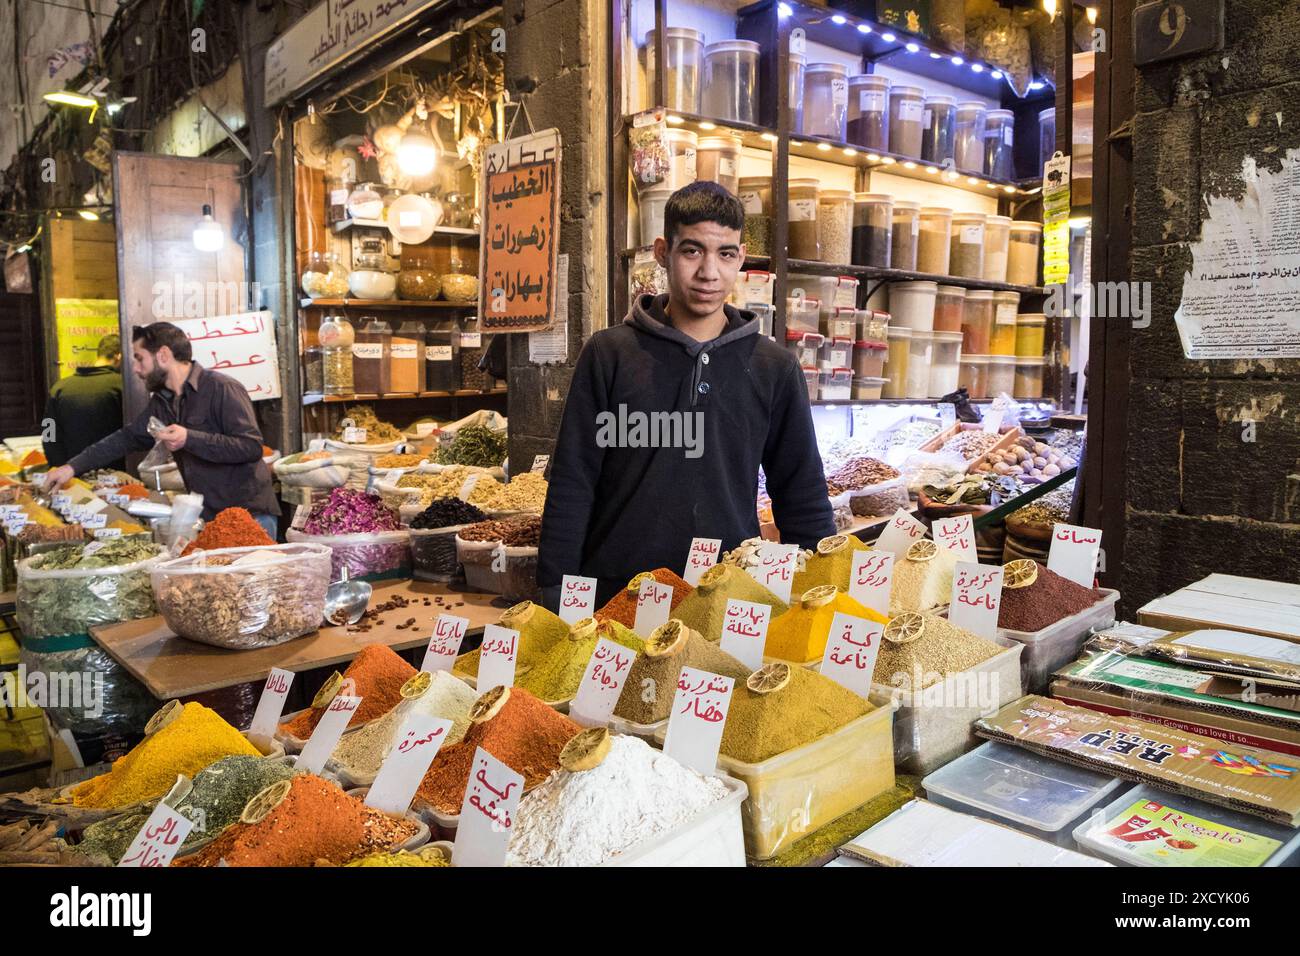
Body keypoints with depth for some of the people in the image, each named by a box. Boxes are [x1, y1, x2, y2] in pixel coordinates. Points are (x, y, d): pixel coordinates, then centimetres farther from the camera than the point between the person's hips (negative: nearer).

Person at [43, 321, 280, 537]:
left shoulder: (222, 389, -13)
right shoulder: (162, 401, 14)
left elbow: (252, 446, -21)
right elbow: (127, 438, 23)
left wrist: (190, 439, -22)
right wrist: (72, 467, 18)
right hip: (207, 516, 7)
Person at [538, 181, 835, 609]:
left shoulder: (775, 369, 3)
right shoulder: (609, 354, -1)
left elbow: (804, 501, 8)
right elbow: (571, 487, -1)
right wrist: (557, 596, -5)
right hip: (616, 591, -1)